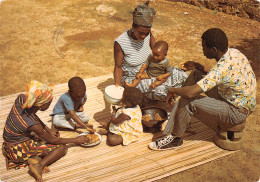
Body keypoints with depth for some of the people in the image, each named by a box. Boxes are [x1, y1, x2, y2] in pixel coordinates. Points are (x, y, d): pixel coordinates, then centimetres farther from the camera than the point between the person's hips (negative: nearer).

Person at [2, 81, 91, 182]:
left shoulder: (21, 99, -16)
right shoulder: (33, 124, -32)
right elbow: (51, 140, -15)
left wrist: (49, 130, 7)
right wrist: (75, 140, -5)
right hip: (18, 150, -8)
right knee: (62, 147, -5)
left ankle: (34, 157, -3)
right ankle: (39, 166, -15)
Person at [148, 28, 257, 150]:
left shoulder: (223, 68, -33)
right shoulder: (232, 52, -5)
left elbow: (190, 93, -37)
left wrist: (172, 90, -18)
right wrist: (199, 67, 7)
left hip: (237, 112, -9)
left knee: (188, 102, -22)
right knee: (196, 74, 8)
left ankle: (174, 138, -1)